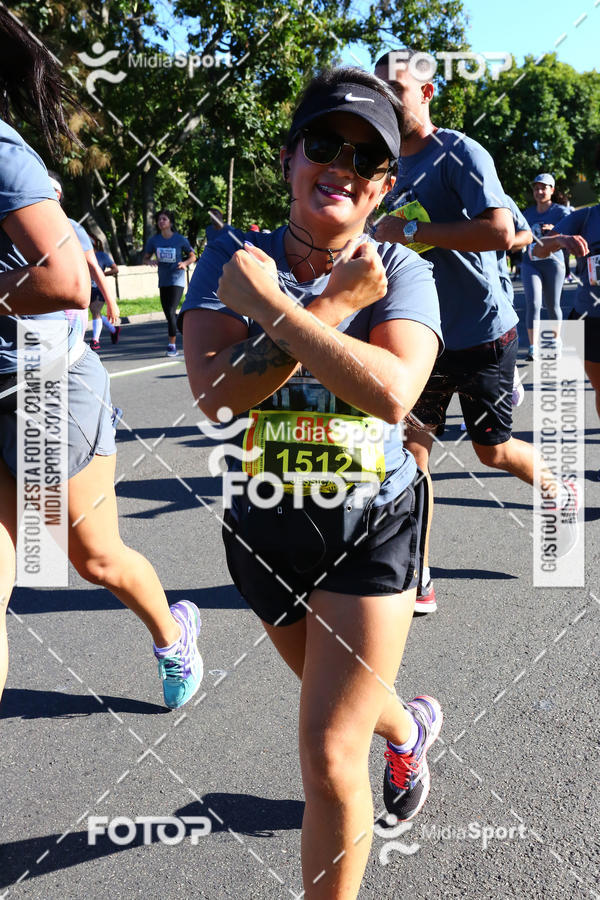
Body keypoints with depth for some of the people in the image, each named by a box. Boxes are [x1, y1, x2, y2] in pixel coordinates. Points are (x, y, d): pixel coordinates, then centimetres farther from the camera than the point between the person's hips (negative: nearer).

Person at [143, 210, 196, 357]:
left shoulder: (180, 239, -6)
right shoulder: (154, 240, 2)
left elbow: (192, 256, 5)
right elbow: (145, 259, 8)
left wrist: (185, 263, -15)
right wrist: (150, 261, -15)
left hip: (177, 280, -5)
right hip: (163, 282, 5)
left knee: (171, 312, -16)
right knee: (168, 314, 11)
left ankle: (172, 345, -9)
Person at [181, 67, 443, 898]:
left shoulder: (401, 273, -11)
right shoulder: (231, 256, -7)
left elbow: (391, 393, -32)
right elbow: (216, 394, -24)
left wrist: (268, 302, -28)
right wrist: (333, 306, -25)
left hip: (372, 527, -3)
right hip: (264, 527, 4)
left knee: (330, 756, -6)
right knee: (339, 699, 28)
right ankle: (409, 726, 64)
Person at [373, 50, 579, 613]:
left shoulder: (459, 153, -13)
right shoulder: (392, 166, 9)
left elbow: (501, 232, -27)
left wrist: (410, 230, -24)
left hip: (482, 334, -6)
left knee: (493, 450, 9)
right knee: (410, 450, -2)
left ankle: (559, 494, 41)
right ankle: (417, 576, 8)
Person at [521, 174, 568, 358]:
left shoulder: (560, 211, -2)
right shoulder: (527, 213, 12)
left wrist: (555, 230, -35)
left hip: (552, 262, -2)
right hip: (530, 263, 2)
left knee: (552, 305, 7)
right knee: (533, 303, -14)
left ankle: (556, 339, 31)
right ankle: (533, 347, -21)